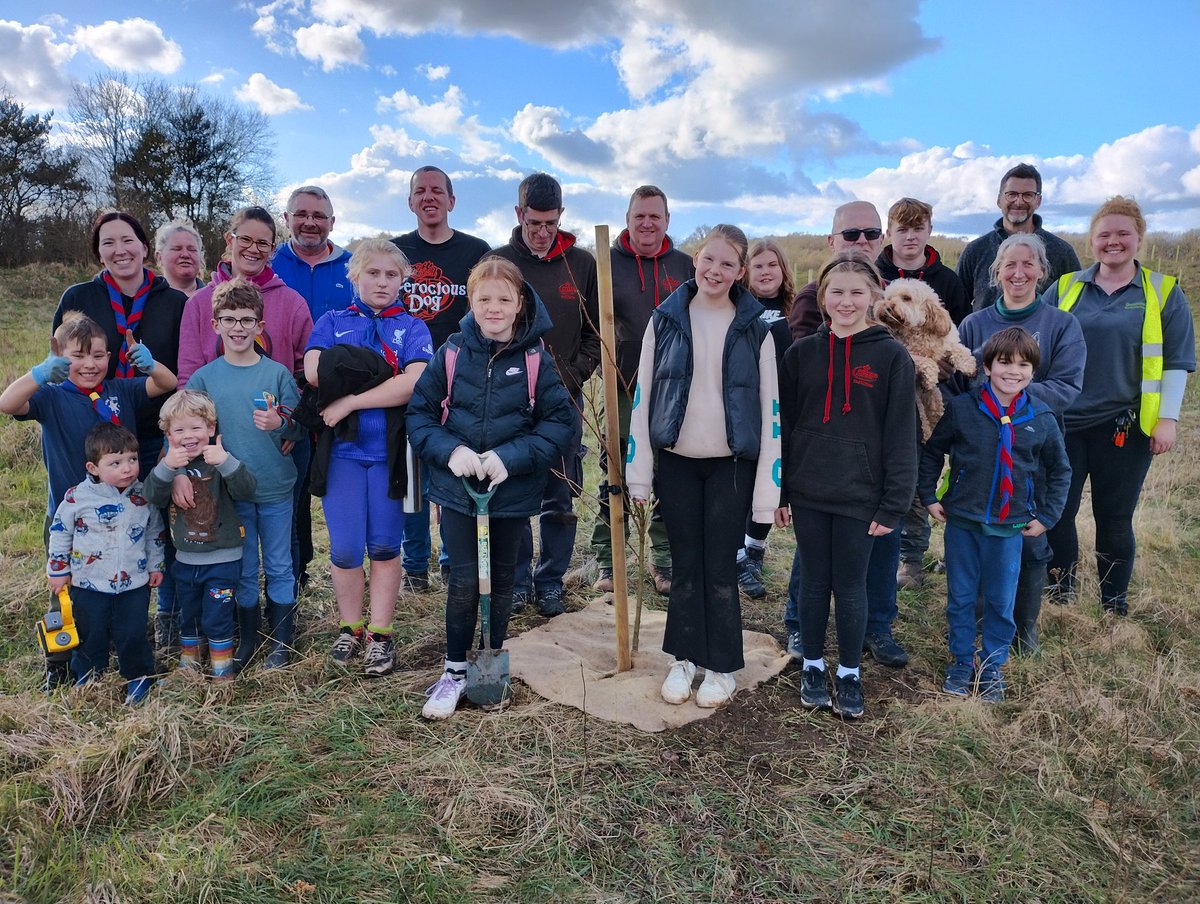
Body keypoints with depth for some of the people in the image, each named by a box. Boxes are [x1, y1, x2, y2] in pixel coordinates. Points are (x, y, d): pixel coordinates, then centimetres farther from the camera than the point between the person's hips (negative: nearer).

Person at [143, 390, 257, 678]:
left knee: (216, 619, 4)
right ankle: (187, 664, 41)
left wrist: (226, 462, -44)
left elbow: (247, 490, -28)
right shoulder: (169, 461, -1)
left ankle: (223, 671, 23)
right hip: (184, 559, 4)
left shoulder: (221, 459, -13)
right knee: (188, 617, 21)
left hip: (222, 559, -4)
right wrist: (167, 467, -33)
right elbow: (153, 497, -15)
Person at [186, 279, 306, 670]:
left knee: (279, 567, 9)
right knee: (243, 570, 12)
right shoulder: (203, 378, 0)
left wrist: (280, 424, -21)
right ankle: (247, 640, 28)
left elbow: (300, 428, -1)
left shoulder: (277, 373, -2)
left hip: (276, 490, -1)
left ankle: (280, 641, 22)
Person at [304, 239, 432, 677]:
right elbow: (315, 373, -9)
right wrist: (384, 372, -8)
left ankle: (380, 634, 18)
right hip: (341, 449, 1)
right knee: (344, 549, 1)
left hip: (390, 450, 0)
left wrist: (349, 399, -14)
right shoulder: (331, 323, 9)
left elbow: (414, 383, -13)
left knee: (384, 546, 5)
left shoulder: (412, 328, 5)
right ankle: (350, 628, 22)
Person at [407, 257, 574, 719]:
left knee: (502, 576, 16)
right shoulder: (452, 353, -4)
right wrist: (448, 450, -17)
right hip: (456, 487, 0)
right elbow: (419, 412, 1)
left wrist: (512, 457, -21)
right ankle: (455, 670, 20)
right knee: (463, 580, 1)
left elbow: (560, 422, -10)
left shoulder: (537, 359, -8)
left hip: (514, 489, 0)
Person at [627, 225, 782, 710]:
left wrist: (768, 487, -6)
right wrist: (638, 472, -2)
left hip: (731, 464, -1)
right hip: (676, 461, 1)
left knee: (719, 568, 4)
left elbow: (771, 409, -2)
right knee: (684, 564, 9)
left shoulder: (755, 329, -2)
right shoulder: (665, 320, 0)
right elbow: (642, 396, 1)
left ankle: (721, 666, 21)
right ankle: (684, 659, 26)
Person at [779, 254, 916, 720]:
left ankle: (849, 675, 26)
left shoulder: (892, 356, -5)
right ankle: (813, 667, 30)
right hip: (808, 493, 2)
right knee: (814, 582, 13)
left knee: (851, 587, 8)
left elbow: (902, 436, -5)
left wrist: (894, 505, -8)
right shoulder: (802, 352, 2)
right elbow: (784, 425, 5)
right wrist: (778, 492, 3)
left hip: (859, 497, -2)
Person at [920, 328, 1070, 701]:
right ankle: (962, 662, 27)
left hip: (1010, 527, 1)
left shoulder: (1042, 419, -2)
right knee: (960, 598, 10)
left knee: (1001, 603, 10)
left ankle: (992, 667, 28)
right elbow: (932, 451, 3)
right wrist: (929, 496, 0)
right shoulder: (961, 408, -8)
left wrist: (1047, 516, 7)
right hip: (961, 521, -1)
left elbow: (1059, 471, 11)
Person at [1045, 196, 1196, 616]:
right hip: (1063, 422, 2)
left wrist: (1168, 419, -4)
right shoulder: (1066, 287, 7)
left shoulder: (1163, 292, 4)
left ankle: (1115, 605, 21)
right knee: (1056, 513, 3)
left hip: (1125, 425, -1)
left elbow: (1176, 361, 3)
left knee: (1114, 518, 5)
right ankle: (1059, 596, 21)